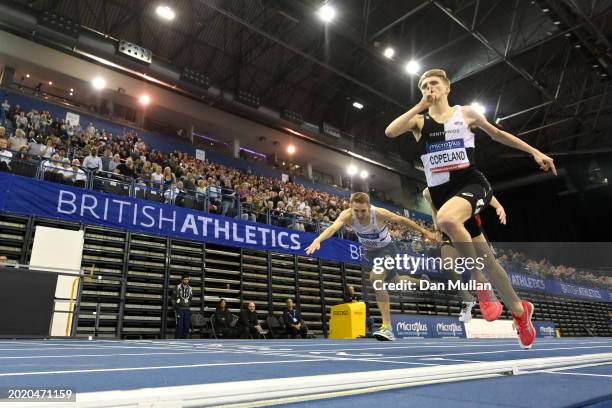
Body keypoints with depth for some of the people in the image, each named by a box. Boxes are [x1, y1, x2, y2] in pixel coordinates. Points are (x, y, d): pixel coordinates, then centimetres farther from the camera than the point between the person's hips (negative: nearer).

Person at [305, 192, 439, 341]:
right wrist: (318, 240, -66)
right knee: (395, 281, 24)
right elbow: (333, 227, -45)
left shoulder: (379, 213, -31)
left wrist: (425, 232, -4)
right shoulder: (347, 215, -27)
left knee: (376, 278, -31)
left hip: (387, 249, -4)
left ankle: (387, 327, -25)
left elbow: (402, 220, -15)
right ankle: (420, 282, 59)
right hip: (369, 252, 4)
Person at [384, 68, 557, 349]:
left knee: (447, 219, -38)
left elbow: (497, 134, 22)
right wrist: (420, 106, -7)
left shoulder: (466, 113, 10)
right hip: (441, 192, 2)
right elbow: (390, 132, -11)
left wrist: (535, 152, 21)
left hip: (471, 183, -2)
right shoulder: (419, 120, 9)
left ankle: (480, 286, -18)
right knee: (484, 257, 7)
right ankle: (519, 310, 29)